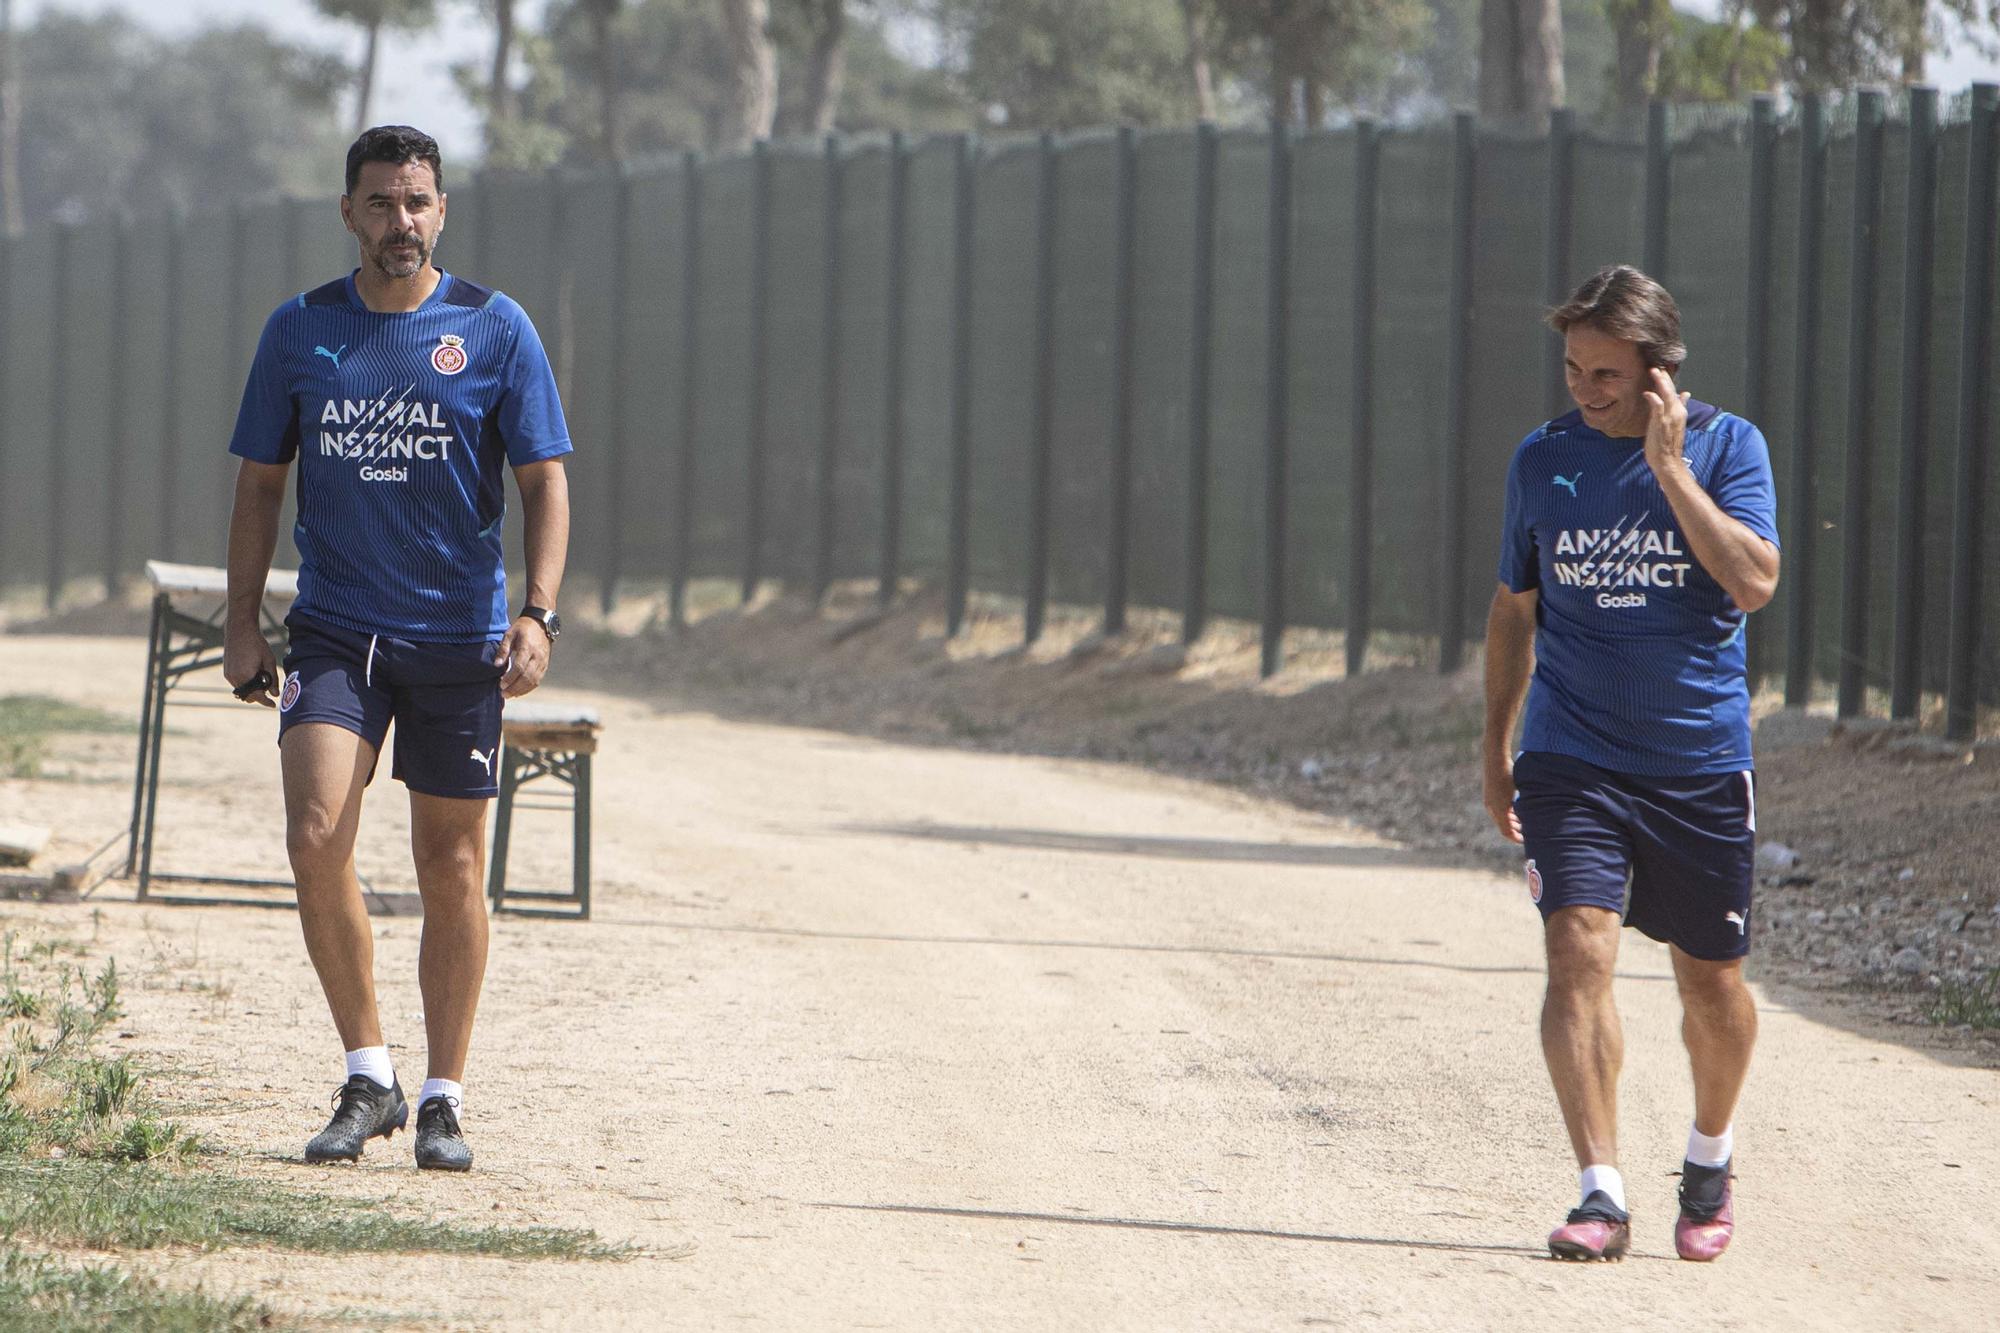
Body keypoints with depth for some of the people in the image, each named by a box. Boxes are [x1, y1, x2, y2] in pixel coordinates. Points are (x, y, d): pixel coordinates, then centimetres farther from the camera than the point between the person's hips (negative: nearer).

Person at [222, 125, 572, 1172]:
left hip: (459, 638, -1)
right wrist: (242, 622, 5)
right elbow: (260, 482, 12)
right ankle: (367, 1077, -5)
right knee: (316, 835, -17)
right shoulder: (300, 330, 5)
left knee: (451, 870, 4)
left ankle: (443, 1100, 16)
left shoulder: (495, 330, 0)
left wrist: (537, 614, -13)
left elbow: (544, 482, 0)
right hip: (334, 631, 1)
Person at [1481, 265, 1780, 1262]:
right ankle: (1601, 1193, -18)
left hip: (1701, 760, -1)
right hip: (1571, 758, 1)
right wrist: (1495, 744, 16)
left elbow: (1755, 582, -18)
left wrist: (1670, 468, -19)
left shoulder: (1726, 447, -4)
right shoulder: (1542, 460, 3)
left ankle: (1709, 1162, 35)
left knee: (1711, 978, 8)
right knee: (1578, 950, -17)